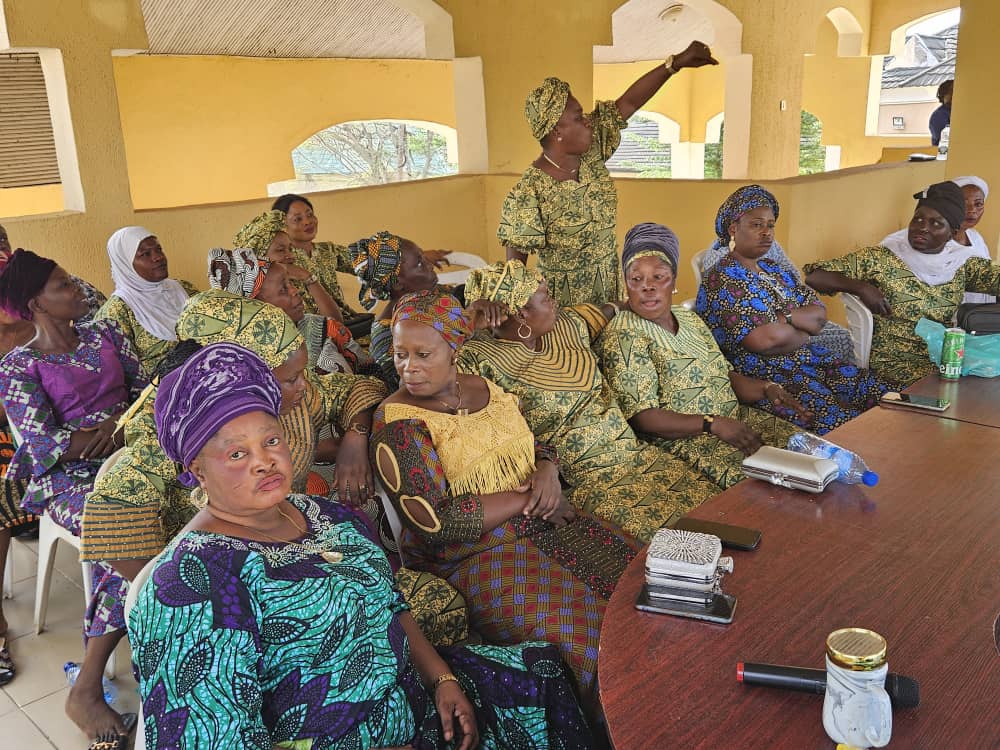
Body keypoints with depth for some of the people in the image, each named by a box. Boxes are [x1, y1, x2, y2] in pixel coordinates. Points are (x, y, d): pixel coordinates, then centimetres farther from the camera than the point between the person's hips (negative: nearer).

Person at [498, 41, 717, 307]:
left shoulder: (592, 151, -4)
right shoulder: (528, 194, -23)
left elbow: (628, 102, -2)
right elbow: (515, 261, -22)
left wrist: (676, 62, -6)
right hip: (564, 299, -6)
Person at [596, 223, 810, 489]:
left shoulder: (689, 318, 14)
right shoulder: (622, 337, -11)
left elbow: (726, 375, 19)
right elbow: (640, 417, -17)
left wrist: (767, 389, -2)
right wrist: (712, 424, -24)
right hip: (682, 436, -8)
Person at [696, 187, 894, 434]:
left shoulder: (774, 270, 18)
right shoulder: (722, 280, -10)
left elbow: (819, 314, 9)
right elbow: (767, 340, -20)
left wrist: (784, 318, -11)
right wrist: (804, 331, -1)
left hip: (808, 358, 9)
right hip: (763, 374, -8)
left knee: (884, 397, -7)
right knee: (839, 418, -27)